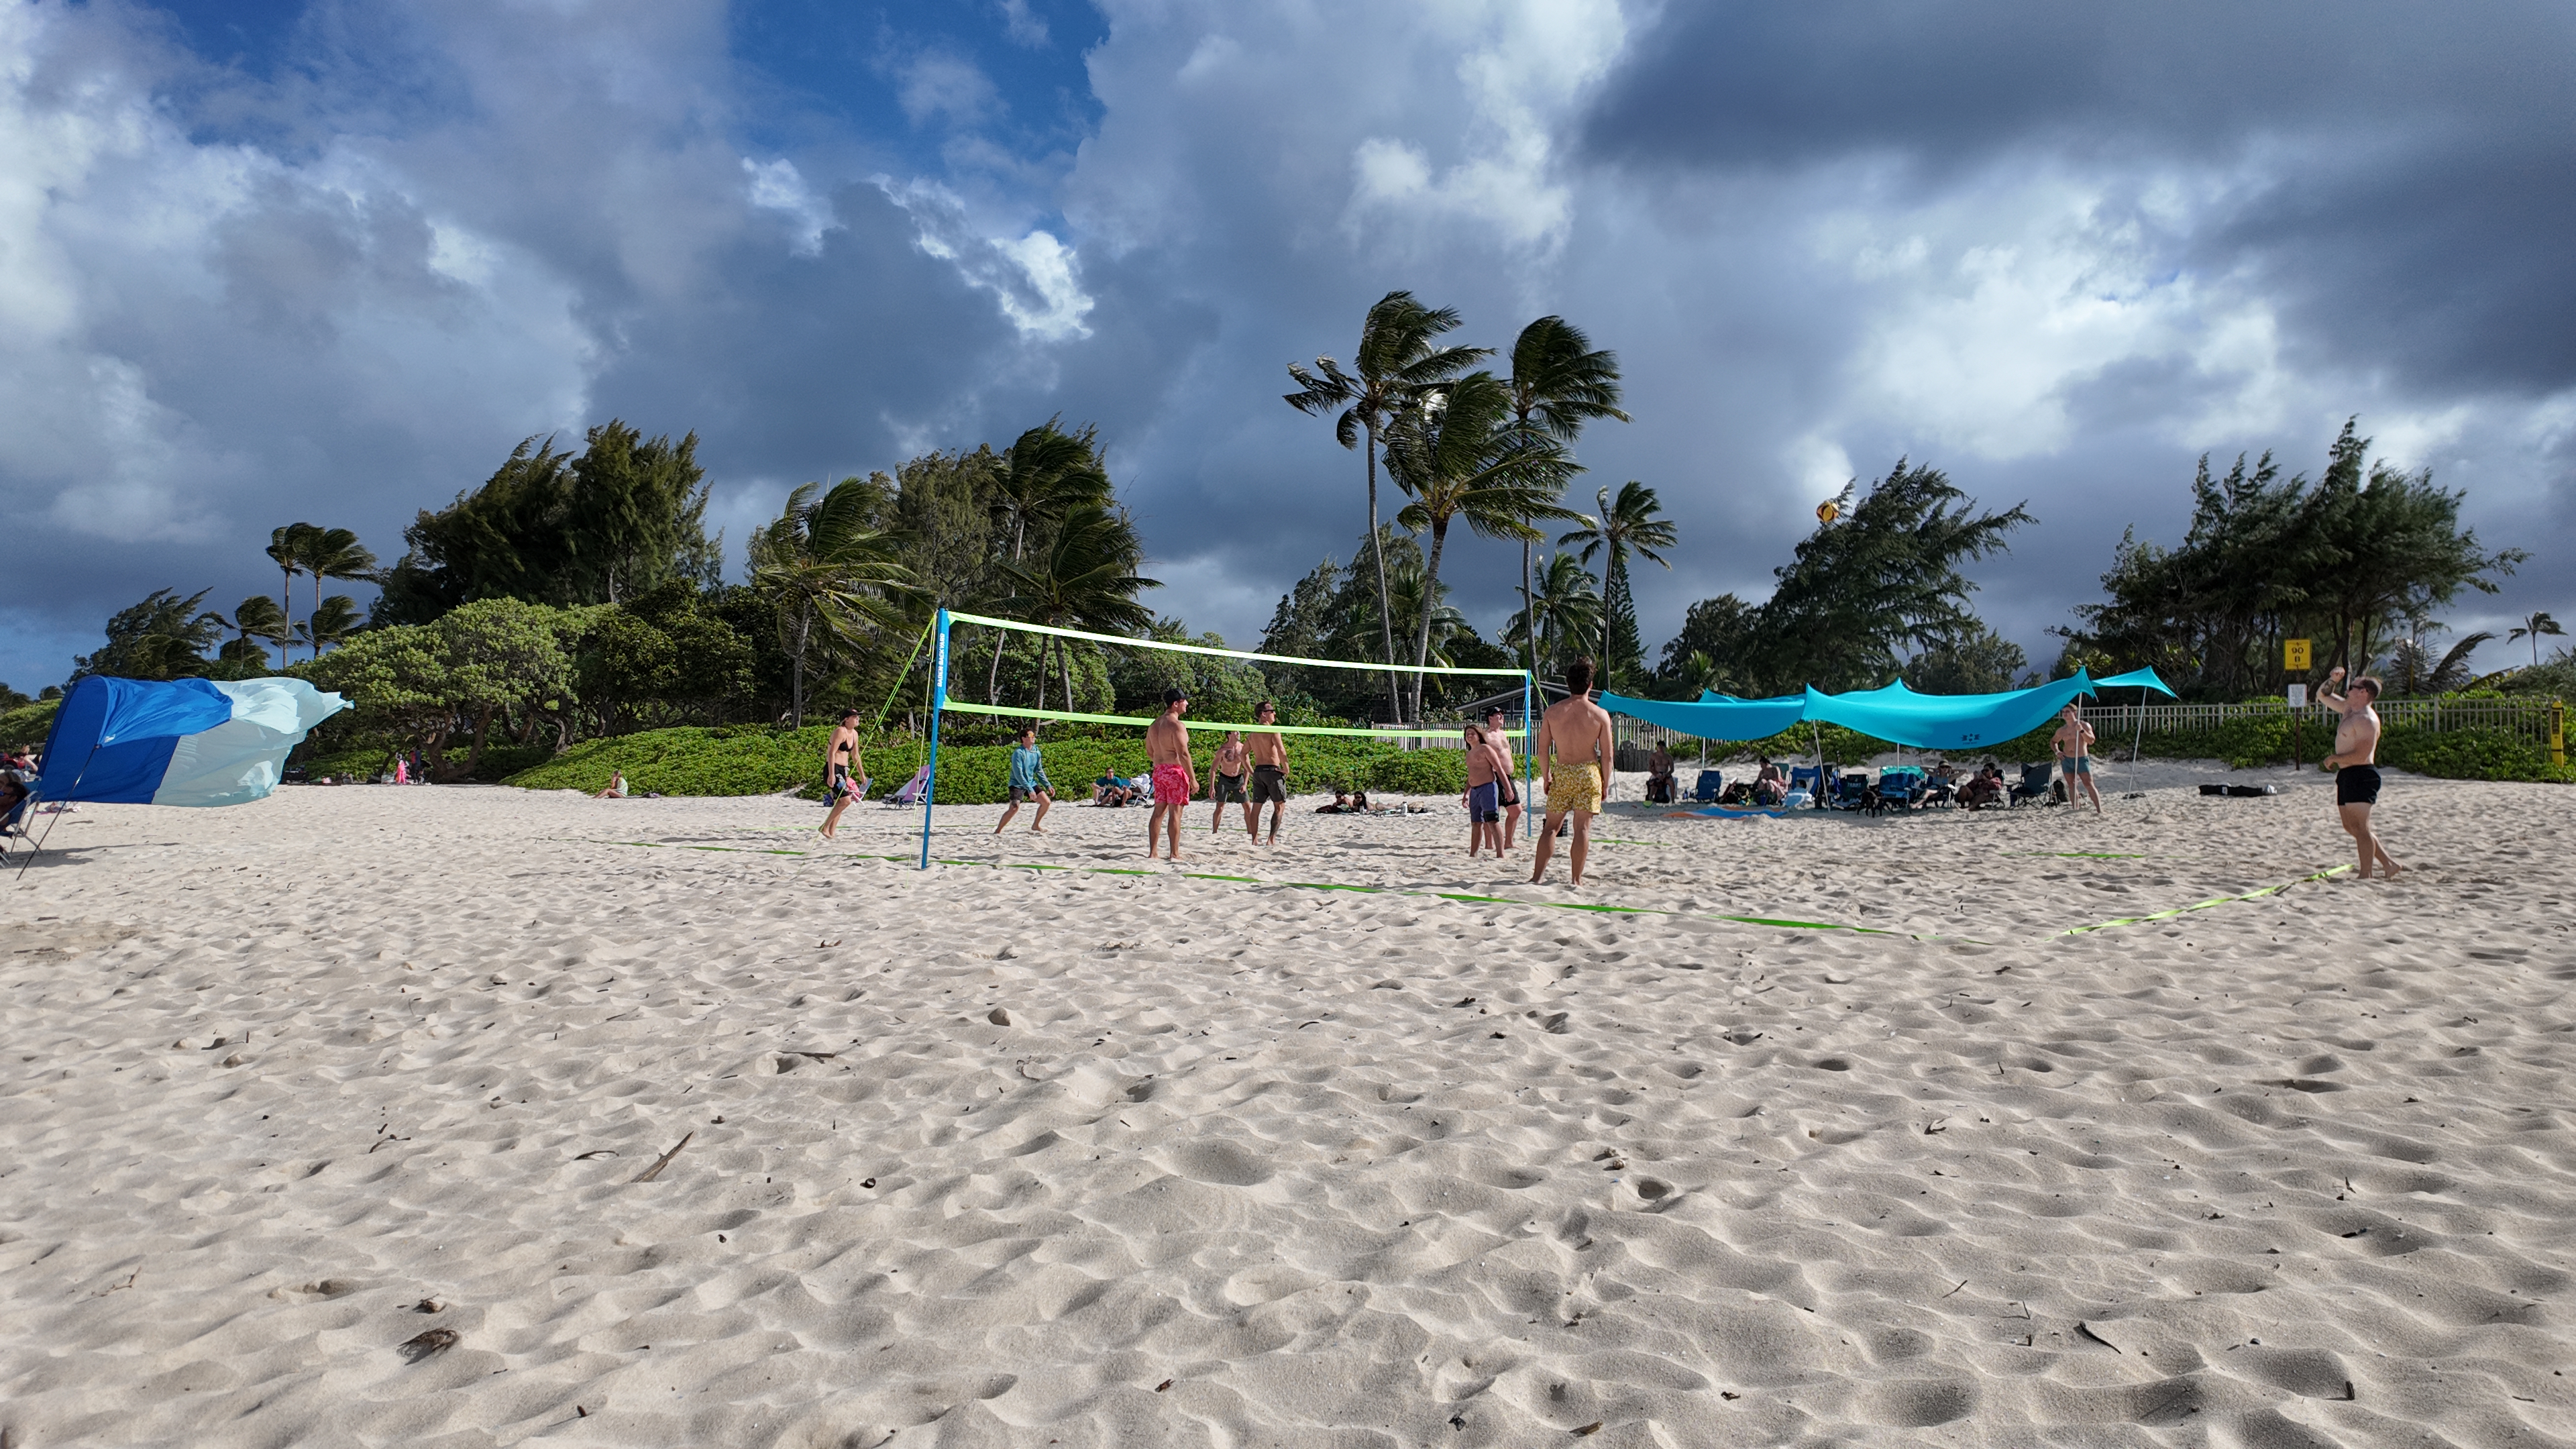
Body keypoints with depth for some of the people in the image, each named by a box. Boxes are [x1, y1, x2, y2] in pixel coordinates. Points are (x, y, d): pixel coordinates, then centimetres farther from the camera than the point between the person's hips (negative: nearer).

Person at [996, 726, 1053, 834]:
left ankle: (1035, 826, 17)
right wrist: (1029, 790, -26)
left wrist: (1048, 786, 7)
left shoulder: (1036, 752, 2)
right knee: (1014, 808, -19)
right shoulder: (1018, 752, -19)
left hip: (1031, 783, 7)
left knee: (1046, 802, -1)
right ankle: (998, 831, -3)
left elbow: (1039, 771, 13)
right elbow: (1018, 774, -23)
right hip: (1017, 784, -7)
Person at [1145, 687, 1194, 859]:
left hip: (1159, 771, 8)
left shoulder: (1155, 724, 13)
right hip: (1175, 770, -8)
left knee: (1159, 811, 11)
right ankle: (1174, 854, -3)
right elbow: (1183, 754, -19)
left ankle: (1152, 852, 11)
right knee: (1175, 812, -4)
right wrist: (1193, 779, -17)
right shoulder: (1176, 725, -14)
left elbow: (1149, 753, 18)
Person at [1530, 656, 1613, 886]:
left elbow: (1542, 750, 0)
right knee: (1582, 827, 3)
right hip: (1588, 772, -1)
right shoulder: (1600, 715, -5)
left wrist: (1546, 777, 11)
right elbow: (1607, 755, -3)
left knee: (1551, 826, 10)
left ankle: (1536, 877, 7)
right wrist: (1604, 784, 8)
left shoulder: (1552, 711, -1)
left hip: (1561, 773, 2)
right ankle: (1577, 879, 4)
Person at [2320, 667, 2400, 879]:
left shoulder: (2367, 720, -15)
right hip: (2347, 775, 10)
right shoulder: (2349, 708, 13)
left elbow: (2360, 756, -23)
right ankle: (2388, 864, 21)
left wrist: (2333, 758, -10)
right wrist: (2332, 679, 9)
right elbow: (2323, 696, 26)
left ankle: (2366, 875, -4)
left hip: (2360, 775, -10)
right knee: (2352, 827, 14)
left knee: (2360, 827, -7)